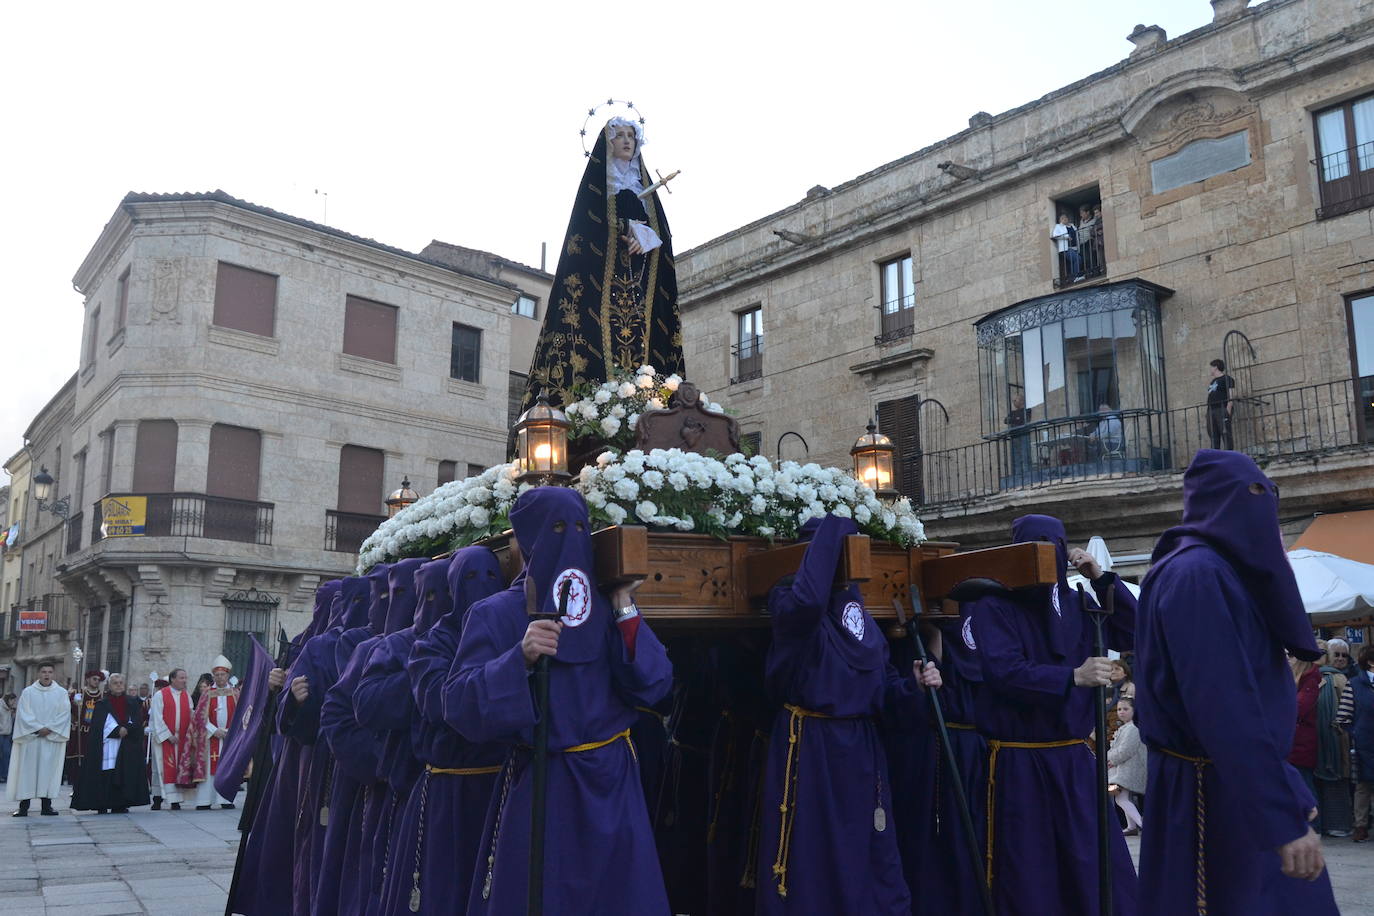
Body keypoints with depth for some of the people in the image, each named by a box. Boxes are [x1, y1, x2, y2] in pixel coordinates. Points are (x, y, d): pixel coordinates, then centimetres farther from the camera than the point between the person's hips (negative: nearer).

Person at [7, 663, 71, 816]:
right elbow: (23, 714, -1)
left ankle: (46, 805, 1)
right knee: (27, 770, -2)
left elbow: (65, 714, 1)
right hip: (30, 738, 0)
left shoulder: (61, 693, 7)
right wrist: (38, 729, -11)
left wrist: (49, 729, -11)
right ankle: (24, 807, 1)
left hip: (52, 739, 0)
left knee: (49, 770, -2)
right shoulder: (28, 692, 6)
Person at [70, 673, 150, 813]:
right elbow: (99, 725, -4)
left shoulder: (132, 703, 13)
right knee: (106, 774, -8)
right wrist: (118, 730, -15)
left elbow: (138, 721, 4)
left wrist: (126, 729, -14)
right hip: (107, 744, -2)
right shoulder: (102, 704, 7)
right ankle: (102, 806, -5)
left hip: (127, 746, 2)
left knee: (125, 774, -2)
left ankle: (120, 805, 2)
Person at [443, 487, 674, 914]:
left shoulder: (607, 608, 7)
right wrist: (520, 657, -26)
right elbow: (459, 705, -13)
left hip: (611, 784, 3)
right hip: (538, 788, -3)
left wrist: (625, 610, -9)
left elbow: (654, 685, -3)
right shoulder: (496, 614, -3)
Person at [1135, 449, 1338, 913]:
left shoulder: (1223, 570, 11)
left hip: (1249, 787, 10)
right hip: (1217, 795, -10)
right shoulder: (1195, 573, -20)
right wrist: (1285, 817, -27)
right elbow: (1225, 707, -27)